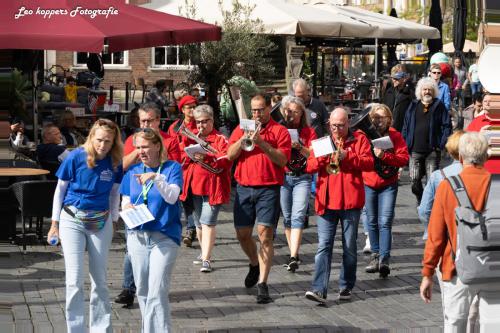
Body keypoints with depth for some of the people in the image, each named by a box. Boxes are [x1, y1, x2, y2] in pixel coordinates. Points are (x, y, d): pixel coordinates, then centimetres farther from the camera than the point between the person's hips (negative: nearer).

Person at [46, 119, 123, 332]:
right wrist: (55, 224, 0)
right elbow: (60, 189, -2)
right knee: (75, 280, -7)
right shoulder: (76, 157, -12)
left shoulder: (114, 163, -4)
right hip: (72, 220, -3)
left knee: (100, 279, 9)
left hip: (101, 222, 3)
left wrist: (114, 221, 10)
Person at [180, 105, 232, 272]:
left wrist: (206, 157, -23)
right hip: (193, 186, 6)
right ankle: (205, 252, 33)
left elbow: (226, 162, -13)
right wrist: (192, 155, -10)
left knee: (208, 222, -13)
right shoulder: (191, 138, 15)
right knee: (199, 223, 15)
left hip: (213, 187, -6)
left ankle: (206, 259, -15)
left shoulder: (221, 139, -1)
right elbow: (182, 159, 10)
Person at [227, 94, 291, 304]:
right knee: (242, 234, 9)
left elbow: (282, 159, -11)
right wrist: (244, 138, -12)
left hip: (268, 189, -4)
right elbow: (230, 155, 2)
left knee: (265, 235, -11)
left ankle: (262, 284, -8)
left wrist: (262, 143, -19)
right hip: (244, 187, 4)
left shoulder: (280, 131, 2)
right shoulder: (242, 128, 13)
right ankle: (254, 264, 39)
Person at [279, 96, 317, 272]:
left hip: (302, 178, -2)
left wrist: (299, 147, -19)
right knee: (287, 217, 6)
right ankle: (293, 254, 18)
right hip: (283, 177, 2)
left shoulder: (309, 132, 5)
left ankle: (293, 258, -23)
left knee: (298, 216, -14)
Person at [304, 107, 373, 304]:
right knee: (323, 246, -7)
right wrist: (323, 156, -12)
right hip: (326, 202, 1)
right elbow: (309, 167, 6)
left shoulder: (359, 139, 4)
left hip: (350, 202, -1)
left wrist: (347, 156, -17)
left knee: (349, 247, 8)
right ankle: (319, 289, -14)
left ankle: (346, 287, 21)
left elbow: (369, 163, -7)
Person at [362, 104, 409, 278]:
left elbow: (404, 159, -11)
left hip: (388, 185, -3)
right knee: (372, 222, 12)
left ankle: (384, 260, -15)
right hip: (368, 185, 3)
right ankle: (375, 256, 24)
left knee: (385, 222, -12)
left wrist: (384, 155, -22)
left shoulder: (395, 136, -2)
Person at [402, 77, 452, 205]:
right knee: (414, 179, 1)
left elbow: (447, 126, 1)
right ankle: (420, 199, 22)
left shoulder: (439, 106, 3)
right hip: (415, 150, 2)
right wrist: (406, 144, 3)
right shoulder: (413, 106, 11)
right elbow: (406, 126, 12)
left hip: (432, 150, -2)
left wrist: (442, 144, -8)